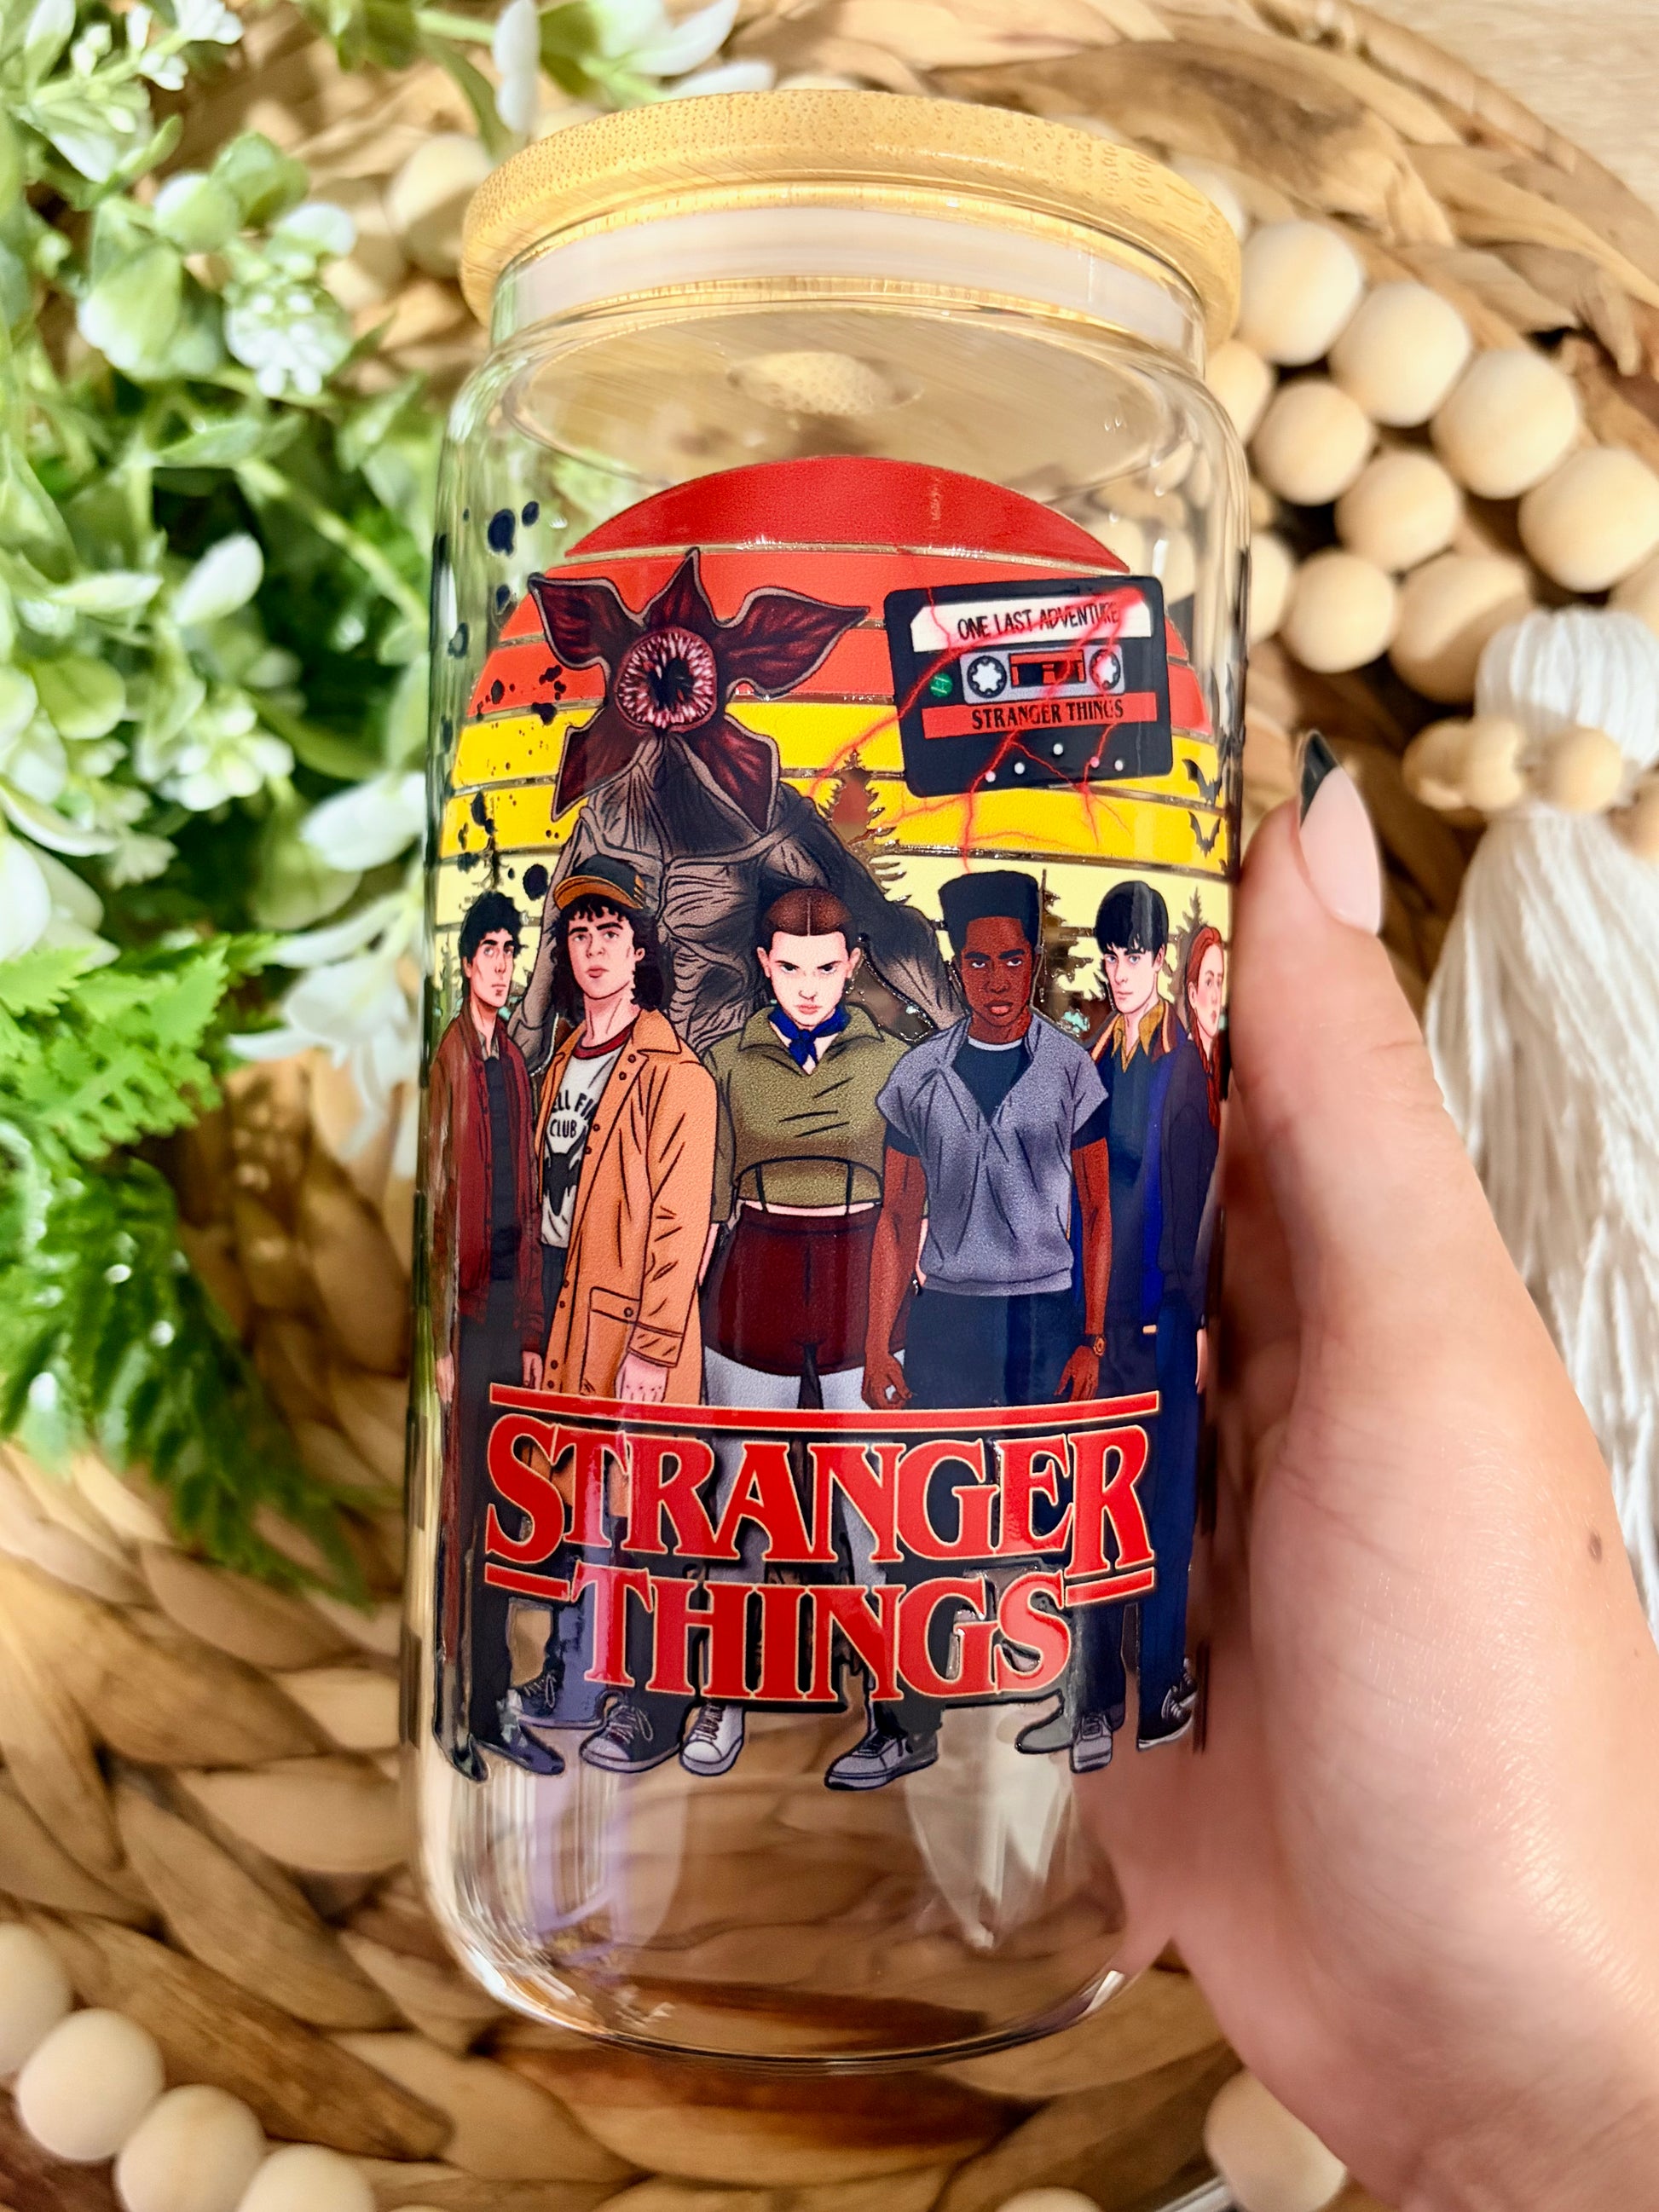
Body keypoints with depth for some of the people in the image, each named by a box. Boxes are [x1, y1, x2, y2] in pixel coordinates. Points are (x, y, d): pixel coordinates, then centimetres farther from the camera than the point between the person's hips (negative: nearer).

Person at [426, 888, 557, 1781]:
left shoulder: (514, 1062, 14)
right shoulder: (449, 1055, -7)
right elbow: (436, 1199, -10)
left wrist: (531, 1329, 14)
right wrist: (443, 1337, -13)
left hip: (510, 1302, 7)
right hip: (465, 1304, -7)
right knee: (459, 1514, 1)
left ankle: (493, 1706, 22)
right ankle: (452, 1710, 14)